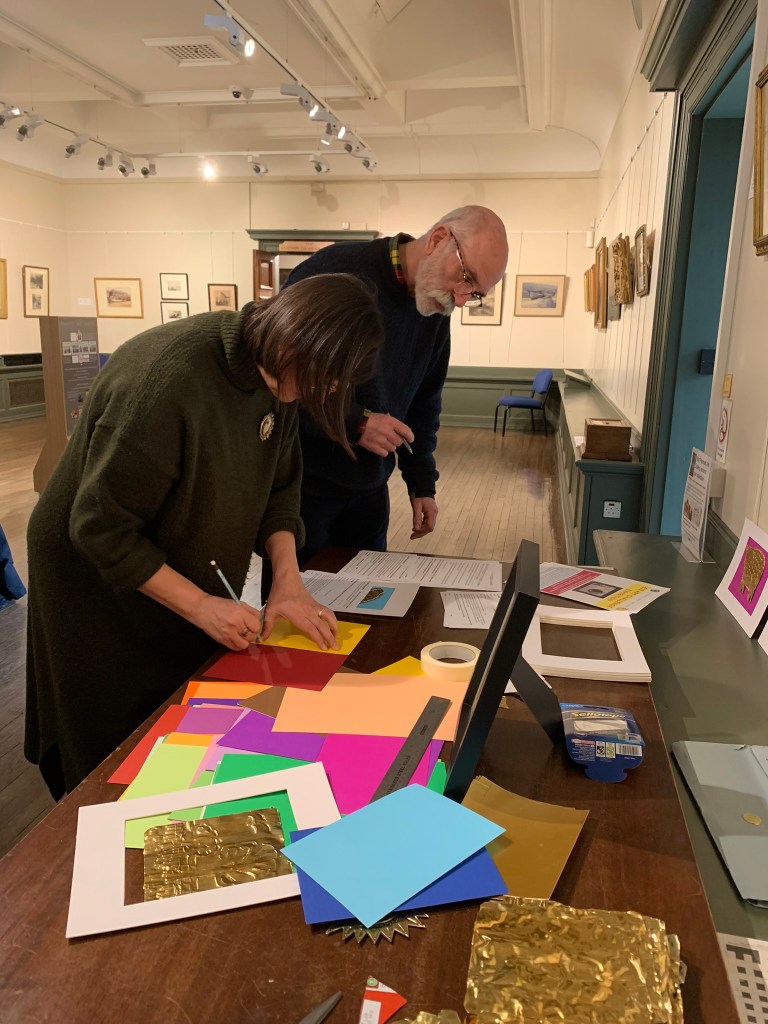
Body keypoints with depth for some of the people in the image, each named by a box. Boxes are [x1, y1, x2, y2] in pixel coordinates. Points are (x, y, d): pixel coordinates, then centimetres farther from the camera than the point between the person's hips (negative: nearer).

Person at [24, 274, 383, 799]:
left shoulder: (275, 372, -12)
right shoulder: (165, 382, -34)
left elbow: (279, 484, -1)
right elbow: (100, 528, -28)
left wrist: (288, 579, -14)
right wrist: (200, 606, -26)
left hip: (193, 575, 6)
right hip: (100, 583, -6)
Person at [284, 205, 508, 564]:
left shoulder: (435, 312, 4)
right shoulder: (334, 272, -20)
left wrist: (422, 484, 10)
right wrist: (354, 423, -26)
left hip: (369, 490, 7)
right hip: (300, 484, -6)